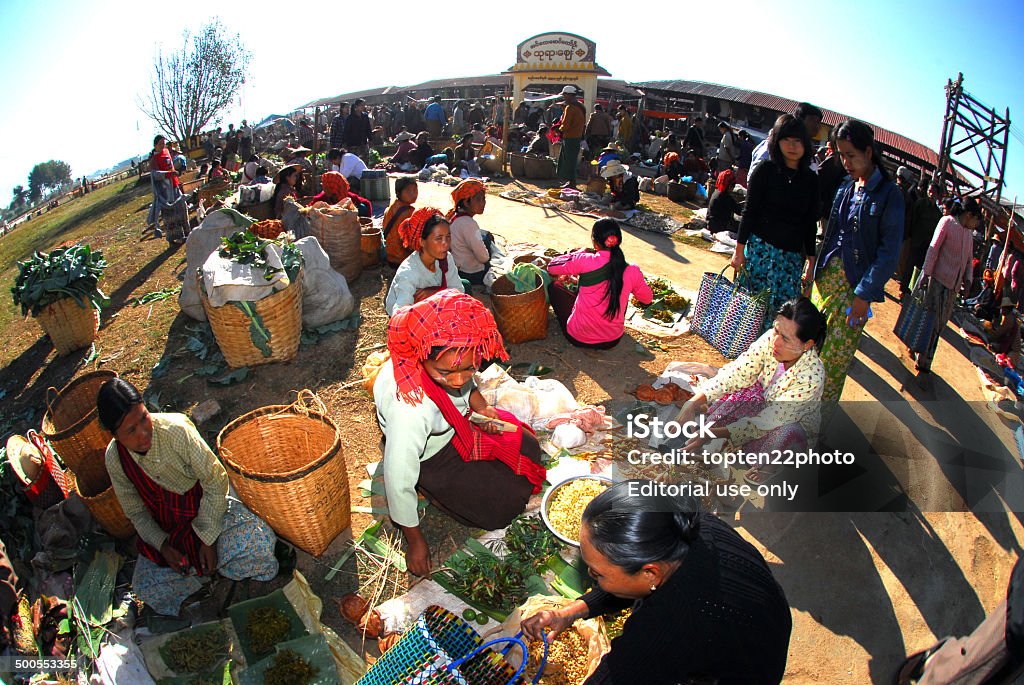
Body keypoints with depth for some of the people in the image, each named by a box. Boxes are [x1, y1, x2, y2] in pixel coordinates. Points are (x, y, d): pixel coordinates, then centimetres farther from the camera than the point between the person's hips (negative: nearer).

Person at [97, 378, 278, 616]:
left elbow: (215, 481, -19)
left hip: (210, 508, -4)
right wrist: (162, 546, -12)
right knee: (149, 590, -16)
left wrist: (207, 539, -17)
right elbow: (136, 512, 2)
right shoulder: (114, 459, -12)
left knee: (253, 555, -26)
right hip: (165, 530, 4)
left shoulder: (176, 430, -27)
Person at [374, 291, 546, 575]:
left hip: (460, 422, 7)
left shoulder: (447, 357, -27)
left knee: (529, 448, 15)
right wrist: (415, 541, -17)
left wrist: (481, 406, -11)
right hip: (433, 459, -6)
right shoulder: (409, 410, -45)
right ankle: (436, 493, 12)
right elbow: (398, 483, -30)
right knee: (504, 508, -7)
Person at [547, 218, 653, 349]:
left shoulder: (584, 261, -20)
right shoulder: (632, 271, -12)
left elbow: (551, 267, -4)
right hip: (612, 341, 3)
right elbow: (647, 299, 6)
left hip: (578, 338, -3)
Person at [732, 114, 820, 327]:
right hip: (761, 248, -3)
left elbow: (810, 224, 13)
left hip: (793, 256, 4)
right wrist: (739, 250, -7)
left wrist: (811, 260, 11)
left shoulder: (810, 179, 10)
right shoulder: (766, 170, -1)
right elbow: (749, 211, -3)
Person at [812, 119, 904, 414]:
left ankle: (820, 418, 13)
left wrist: (864, 294, -17)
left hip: (856, 285, -6)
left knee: (835, 356, 0)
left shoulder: (889, 194, -10)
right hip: (827, 276, 6)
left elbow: (889, 252, -13)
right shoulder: (846, 186, 9)